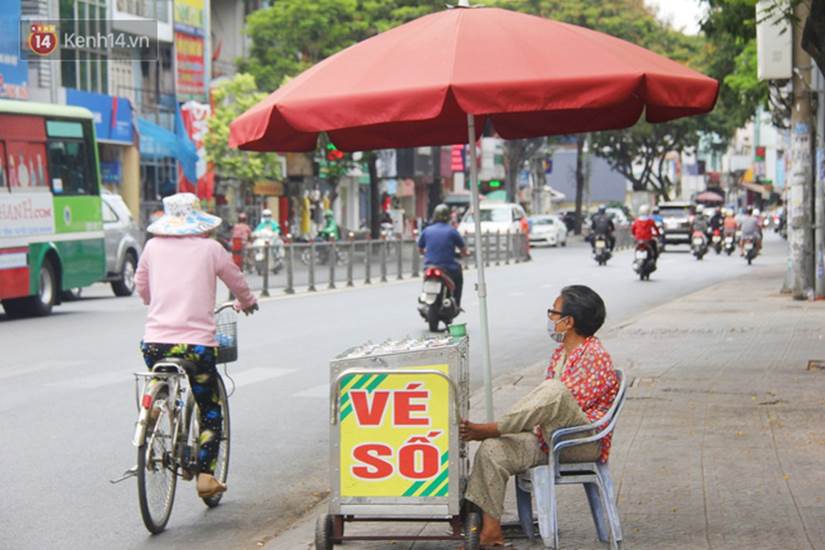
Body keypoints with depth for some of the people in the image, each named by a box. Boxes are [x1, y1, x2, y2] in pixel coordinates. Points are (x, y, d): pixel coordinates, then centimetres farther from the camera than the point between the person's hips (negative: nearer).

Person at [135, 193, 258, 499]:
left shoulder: (153, 247, 9)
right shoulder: (210, 248, 4)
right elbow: (238, 283, 19)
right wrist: (247, 303, 41)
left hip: (155, 343, 2)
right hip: (197, 344, -2)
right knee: (210, 412, 11)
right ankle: (205, 474, 2)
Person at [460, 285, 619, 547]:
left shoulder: (595, 357, -11)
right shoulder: (560, 353, 18)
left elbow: (565, 405, -16)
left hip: (585, 443, -8)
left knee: (554, 391, -34)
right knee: (493, 450, -14)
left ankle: (489, 429, -22)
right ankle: (490, 530, -16)